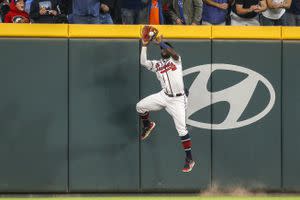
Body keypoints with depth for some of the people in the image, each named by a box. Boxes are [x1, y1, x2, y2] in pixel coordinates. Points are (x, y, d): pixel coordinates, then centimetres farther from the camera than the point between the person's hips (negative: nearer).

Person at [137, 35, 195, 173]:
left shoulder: (176, 60, 1)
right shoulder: (157, 64, 13)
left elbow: (173, 53, -22)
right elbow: (143, 62, -2)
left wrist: (160, 43, -16)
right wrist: (144, 46, -6)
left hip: (177, 100, -5)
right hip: (164, 97, 5)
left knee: (182, 129, -9)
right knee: (140, 106, -1)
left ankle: (189, 159, -4)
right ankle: (148, 126, 30)